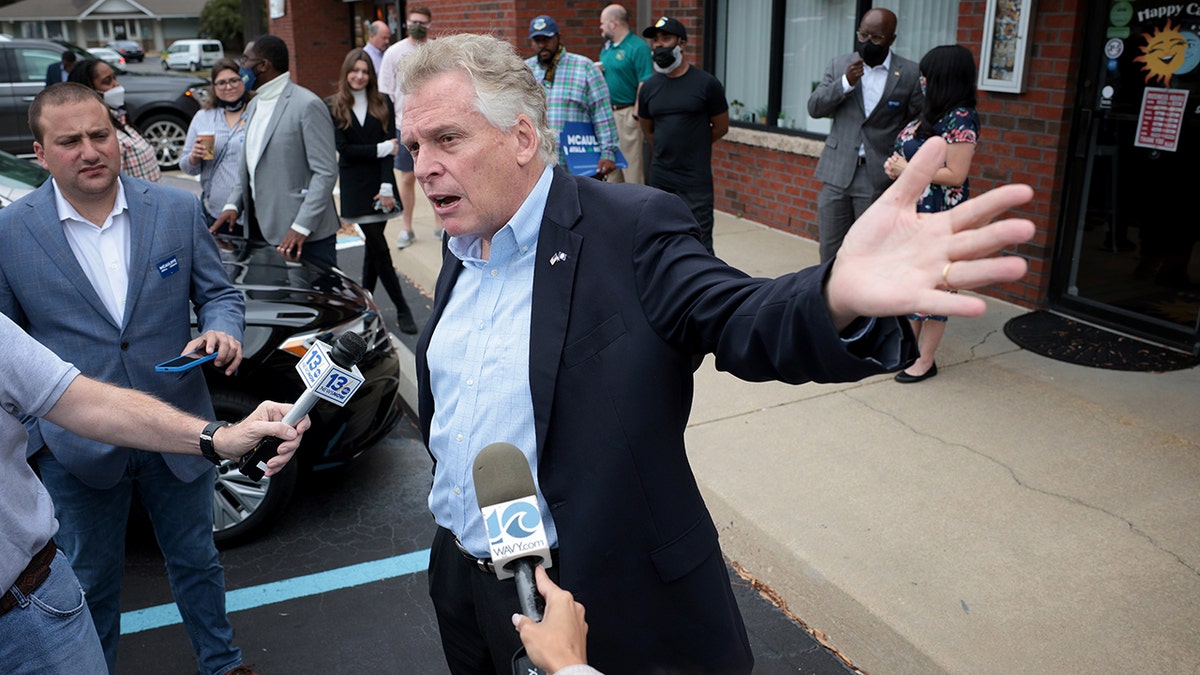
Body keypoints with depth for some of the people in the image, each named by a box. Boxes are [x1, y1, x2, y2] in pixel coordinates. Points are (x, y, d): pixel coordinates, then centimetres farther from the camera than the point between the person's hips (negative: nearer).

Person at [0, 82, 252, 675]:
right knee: (92, 582, 19)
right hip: (77, 445, -1)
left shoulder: (178, 210, -4)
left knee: (196, 561, 20)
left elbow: (219, 293, 5)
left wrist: (221, 332, -18)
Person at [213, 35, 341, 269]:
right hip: (261, 231, 8)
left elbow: (326, 172, -16)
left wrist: (301, 227, -22)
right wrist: (233, 204, 5)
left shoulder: (307, 105, -11)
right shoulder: (254, 105, 17)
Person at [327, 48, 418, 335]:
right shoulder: (334, 107, 1)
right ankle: (402, 310, 2)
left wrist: (387, 186, -12)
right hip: (355, 186, -2)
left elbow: (390, 146, -3)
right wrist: (380, 149, -10)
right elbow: (344, 150, -6)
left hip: (380, 183, 2)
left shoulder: (383, 104, 5)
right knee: (379, 249, -5)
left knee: (373, 247, 7)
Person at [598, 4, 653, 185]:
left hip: (627, 113, -9)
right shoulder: (607, 48, 14)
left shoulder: (638, 47, -11)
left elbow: (645, 83, -17)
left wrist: (636, 115, -20)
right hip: (607, 113, 9)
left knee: (631, 162, -6)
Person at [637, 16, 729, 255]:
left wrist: (692, 146, 12)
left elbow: (721, 127, 4)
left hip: (696, 180, -4)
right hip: (660, 176, 5)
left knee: (700, 244, -5)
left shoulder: (707, 84, -5)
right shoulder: (649, 87, 7)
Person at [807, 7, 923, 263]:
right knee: (830, 249, 9)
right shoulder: (840, 65, 7)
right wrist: (845, 83, -13)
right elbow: (814, 108, 2)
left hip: (878, 177, -3)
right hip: (837, 173, 3)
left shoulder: (910, 74, -2)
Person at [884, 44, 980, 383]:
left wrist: (908, 171, -15)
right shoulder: (931, 114, 13)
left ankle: (925, 361, 10)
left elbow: (955, 175, -19)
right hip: (911, 212, 9)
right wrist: (896, 166, 3)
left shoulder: (960, 120, -16)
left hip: (937, 216, -9)